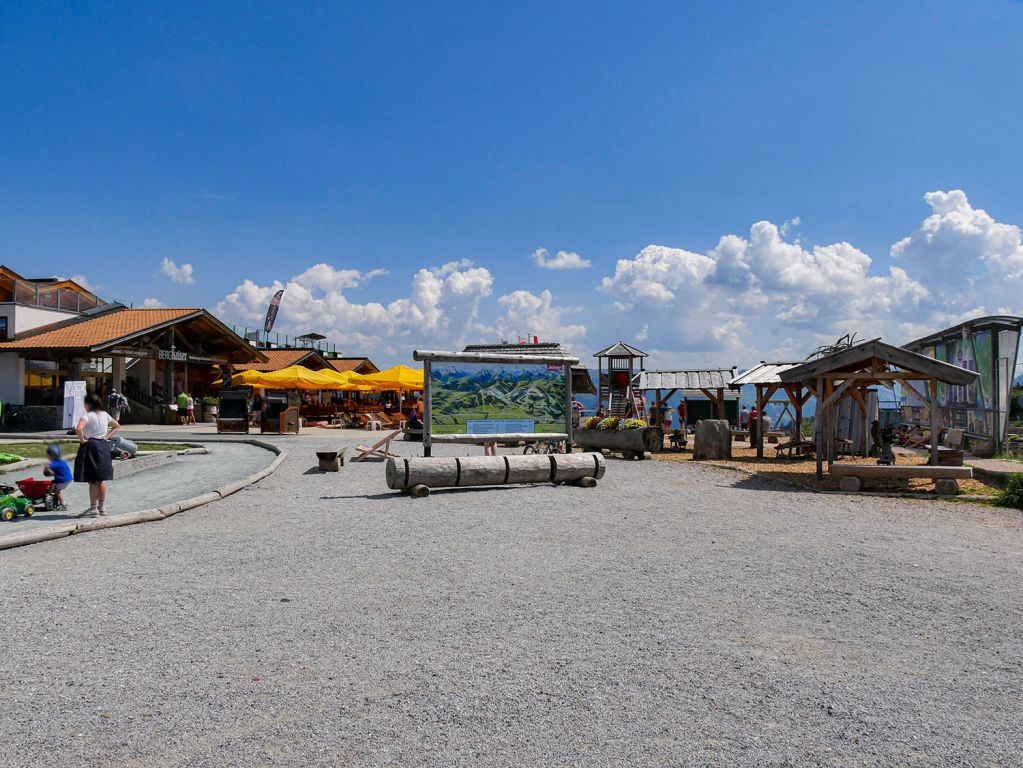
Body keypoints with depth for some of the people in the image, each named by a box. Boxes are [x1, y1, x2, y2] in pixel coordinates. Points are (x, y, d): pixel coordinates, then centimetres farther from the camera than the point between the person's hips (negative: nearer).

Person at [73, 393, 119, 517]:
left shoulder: (87, 416, -14)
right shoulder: (105, 415, 7)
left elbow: (78, 429, -32)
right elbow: (117, 426, 20)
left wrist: (82, 440, -16)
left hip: (90, 447, -7)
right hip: (103, 446, 7)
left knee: (92, 480, -2)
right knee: (101, 479, 13)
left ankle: (93, 508, 2)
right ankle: (102, 507, 18)